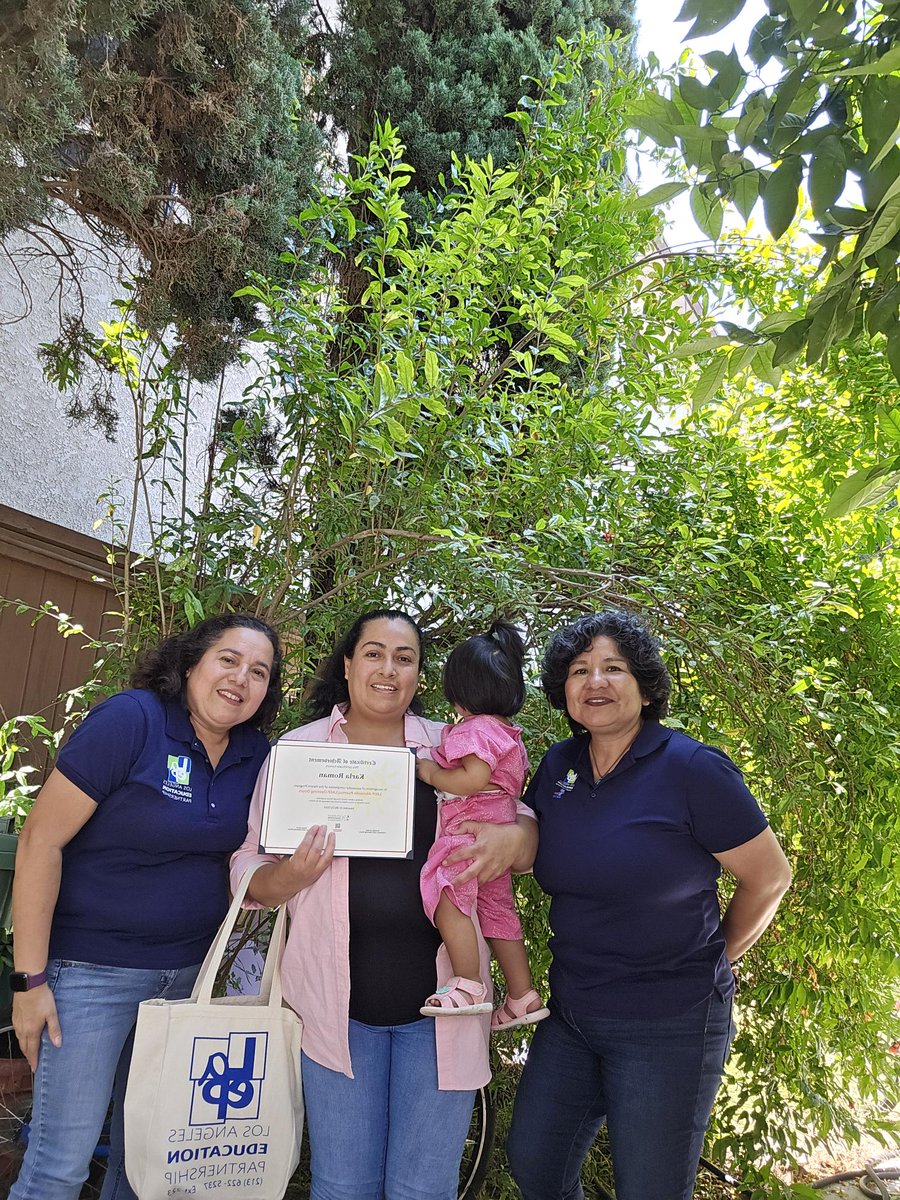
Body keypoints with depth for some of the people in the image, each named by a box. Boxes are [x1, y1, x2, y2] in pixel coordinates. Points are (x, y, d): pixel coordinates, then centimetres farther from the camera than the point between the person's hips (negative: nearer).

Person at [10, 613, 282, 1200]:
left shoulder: (255, 754, -2)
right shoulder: (131, 719, -18)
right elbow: (40, 841, -17)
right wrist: (30, 979, -15)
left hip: (189, 970, 6)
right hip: (93, 969, -5)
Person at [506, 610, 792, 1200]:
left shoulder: (692, 769, -18)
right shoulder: (558, 765, 0)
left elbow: (769, 876, -8)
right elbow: (537, 845, 17)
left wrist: (712, 959, 2)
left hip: (669, 1027, -5)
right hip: (571, 1013, 6)